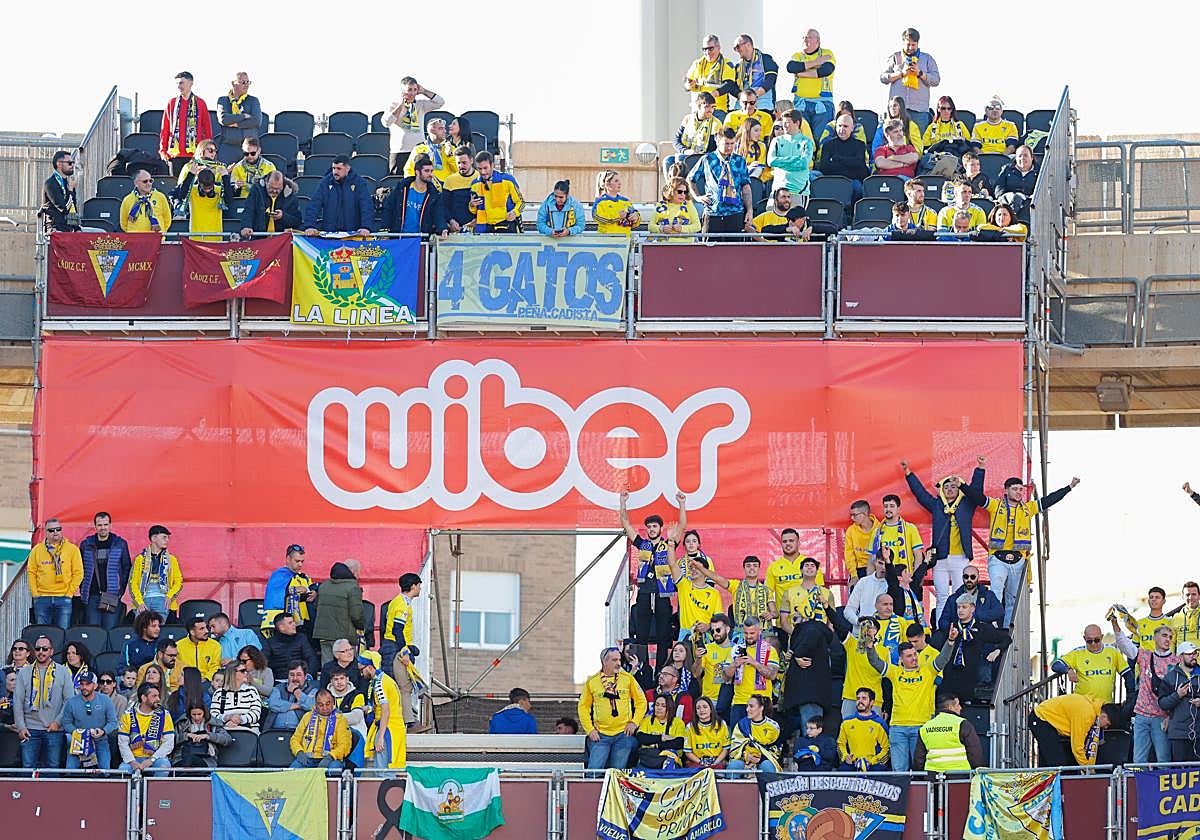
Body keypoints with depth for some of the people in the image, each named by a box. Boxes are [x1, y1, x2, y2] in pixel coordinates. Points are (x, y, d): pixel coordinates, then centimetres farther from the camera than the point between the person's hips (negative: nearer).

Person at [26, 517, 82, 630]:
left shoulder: (72, 549, 3)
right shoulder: (37, 550, 8)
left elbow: (78, 573, 3)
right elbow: (31, 573, 10)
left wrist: (70, 592, -5)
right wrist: (35, 593, 0)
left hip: (63, 598, -1)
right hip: (42, 598, 1)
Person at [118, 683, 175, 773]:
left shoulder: (163, 715, 2)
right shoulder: (128, 715, 3)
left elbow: (169, 743, -3)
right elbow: (122, 743, -1)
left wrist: (151, 760, -15)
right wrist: (132, 762, -17)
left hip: (155, 759, 0)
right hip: (134, 759, 0)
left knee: (163, 765, -32)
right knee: (123, 769, -31)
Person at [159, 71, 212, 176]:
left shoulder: (200, 103, 6)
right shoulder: (171, 103, 10)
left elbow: (207, 128, 8)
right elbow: (165, 129, 11)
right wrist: (163, 150, 5)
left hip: (195, 154, -2)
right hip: (175, 154, 2)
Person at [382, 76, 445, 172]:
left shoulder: (421, 105, 13)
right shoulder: (393, 106, 3)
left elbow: (440, 102, 7)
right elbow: (386, 123, -13)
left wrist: (423, 91, 5)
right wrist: (400, 105, -8)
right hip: (399, 152, -3)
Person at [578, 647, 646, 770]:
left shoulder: (628, 678, 3)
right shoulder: (592, 682, 2)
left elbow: (641, 702, 9)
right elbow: (583, 707, 8)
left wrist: (634, 723, -1)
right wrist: (590, 729, -1)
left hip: (623, 734, 0)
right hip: (600, 735, 0)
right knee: (594, 770, -7)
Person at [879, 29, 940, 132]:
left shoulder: (927, 59, 14)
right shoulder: (894, 58, 15)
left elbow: (936, 80, 6)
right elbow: (883, 78, 6)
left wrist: (919, 73, -8)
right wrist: (901, 73, -6)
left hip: (919, 108, 0)